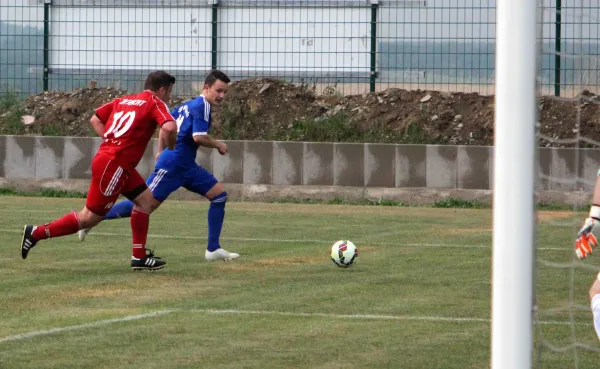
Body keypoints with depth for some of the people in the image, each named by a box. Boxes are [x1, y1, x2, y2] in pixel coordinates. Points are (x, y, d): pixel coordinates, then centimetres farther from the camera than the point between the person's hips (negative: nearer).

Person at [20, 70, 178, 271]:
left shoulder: (123, 100, 17)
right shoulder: (156, 104, -5)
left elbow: (95, 119, 18)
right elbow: (169, 127, -23)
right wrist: (171, 147, -4)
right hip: (113, 165, -9)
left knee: (145, 198, 15)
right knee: (89, 218, -2)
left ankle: (139, 256, 14)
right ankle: (36, 233, 3)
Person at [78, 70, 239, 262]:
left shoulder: (187, 105, 15)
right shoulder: (202, 106, -13)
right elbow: (198, 137, -23)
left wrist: (161, 151, 26)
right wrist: (218, 145, -6)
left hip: (186, 166, 10)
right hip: (171, 166, -10)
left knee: (219, 195, 5)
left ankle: (213, 249, 5)